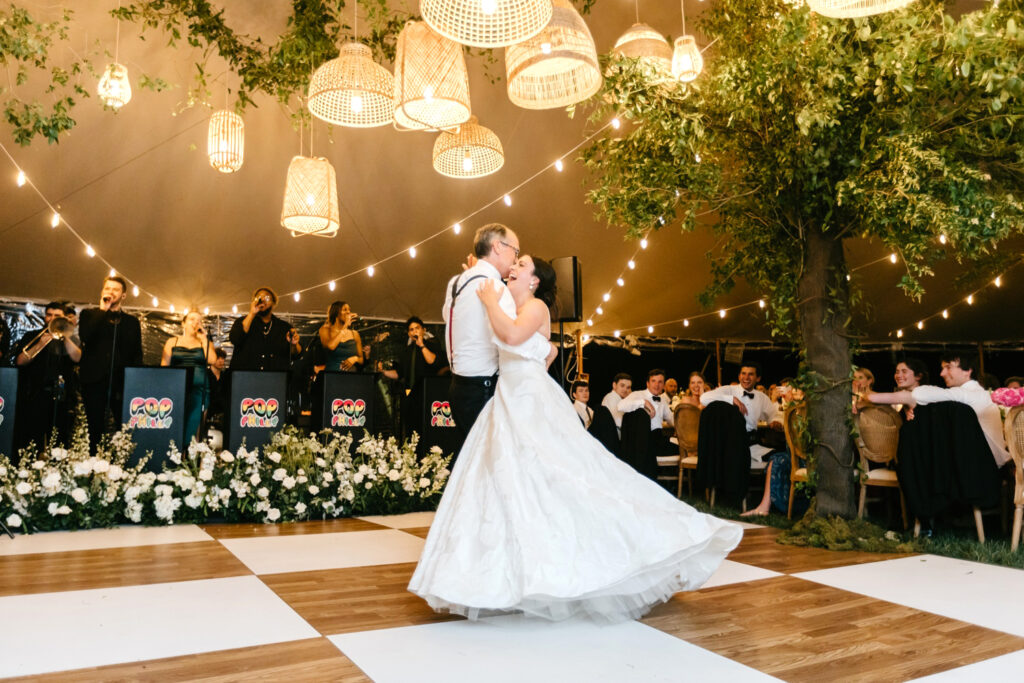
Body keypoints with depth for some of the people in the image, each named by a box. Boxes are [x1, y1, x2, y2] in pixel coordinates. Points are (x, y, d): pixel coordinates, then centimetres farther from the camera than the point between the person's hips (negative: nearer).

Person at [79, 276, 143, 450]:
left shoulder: (132, 322, 15)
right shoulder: (89, 315, 12)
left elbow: (137, 354, 13)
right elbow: (85, 335, -9)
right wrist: (103, 310, -5)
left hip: (122, 383, 1)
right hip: (95, 381, 0)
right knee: (95, 431, 2)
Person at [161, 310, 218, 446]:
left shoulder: (205, 342, 17)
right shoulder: (172, 342, 17)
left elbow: (212, 361, -2)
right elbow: (164, 366, 12)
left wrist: (203, 338, 4)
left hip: (199, 389, 0)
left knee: (191, 427, -9)